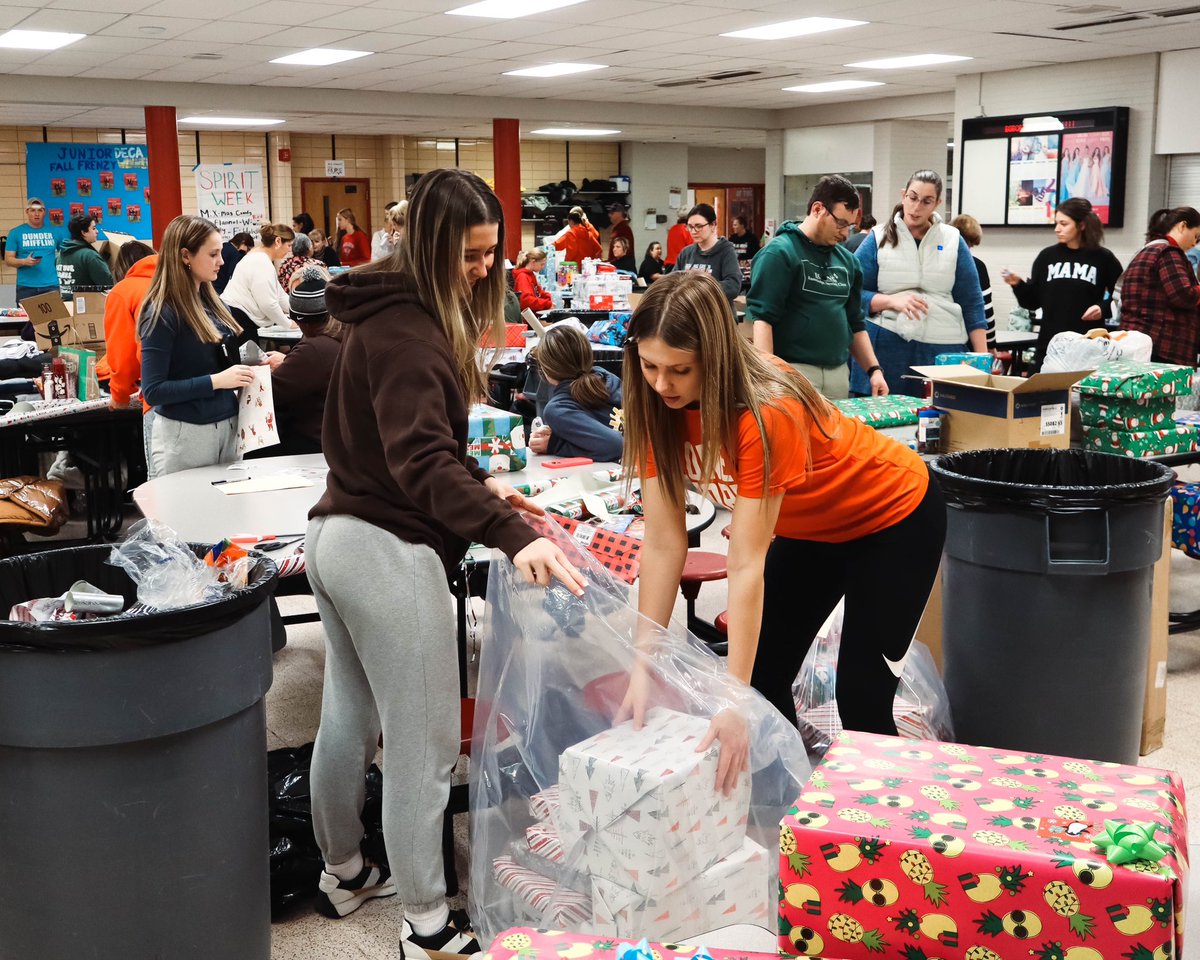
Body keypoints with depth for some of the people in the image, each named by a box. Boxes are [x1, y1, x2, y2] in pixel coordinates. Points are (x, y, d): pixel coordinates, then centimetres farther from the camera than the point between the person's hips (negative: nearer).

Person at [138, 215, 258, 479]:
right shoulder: (163, 314, -14)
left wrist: (248, 364, -2)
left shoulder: (212, 301, 7)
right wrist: (216, 381, -23)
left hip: (228, 425, 7)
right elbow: (153, 391, -17)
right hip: (184, 433, -7)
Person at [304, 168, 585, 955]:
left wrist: (480, 483, 12)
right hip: (390, 550, -10)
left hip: (341, 534, 10)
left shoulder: (392, 312, 12)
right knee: (423, 744, -2)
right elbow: (421, 459, -31)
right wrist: (512, 534, -41)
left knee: (349, 721, 21)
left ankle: (344, 874, 37)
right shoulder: (406, 330, -19)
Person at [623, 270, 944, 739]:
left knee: (861, 699, -9)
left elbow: (746, 564, -38)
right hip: (809, 525, 6)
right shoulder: (658, 407, -18)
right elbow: (662, 543, -19)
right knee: (762, 676, 3)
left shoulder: (767, 411, -37)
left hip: (892, 519, -6)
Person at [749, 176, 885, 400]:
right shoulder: (779, 253, -7)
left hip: (839, 374, 7)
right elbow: (762, 318, -14)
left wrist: (874, 369, 10)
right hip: (794, 370, -7)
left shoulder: (847, 260, 14)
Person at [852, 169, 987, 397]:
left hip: (943, 349, 1)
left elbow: (972, 303, 9)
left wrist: (983, 357, 2)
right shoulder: (878, 239, 5)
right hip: (886, 346, -1)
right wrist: (892, 300, -14)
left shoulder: (953, 240, 9)